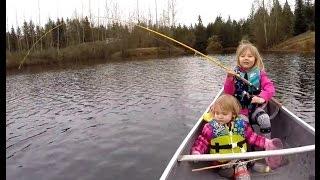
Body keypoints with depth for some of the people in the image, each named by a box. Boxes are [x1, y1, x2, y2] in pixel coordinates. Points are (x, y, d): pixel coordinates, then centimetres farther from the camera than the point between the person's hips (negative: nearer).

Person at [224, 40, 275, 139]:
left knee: (265, 119, -24)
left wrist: (262, 98, -27)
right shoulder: (235, 74, 0)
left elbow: (270, 88, -8)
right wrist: (230, 78, -23)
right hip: (240, 109, -1)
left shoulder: (259, 73, 1)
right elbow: (228, 92, -7)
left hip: (255, 108, 1)